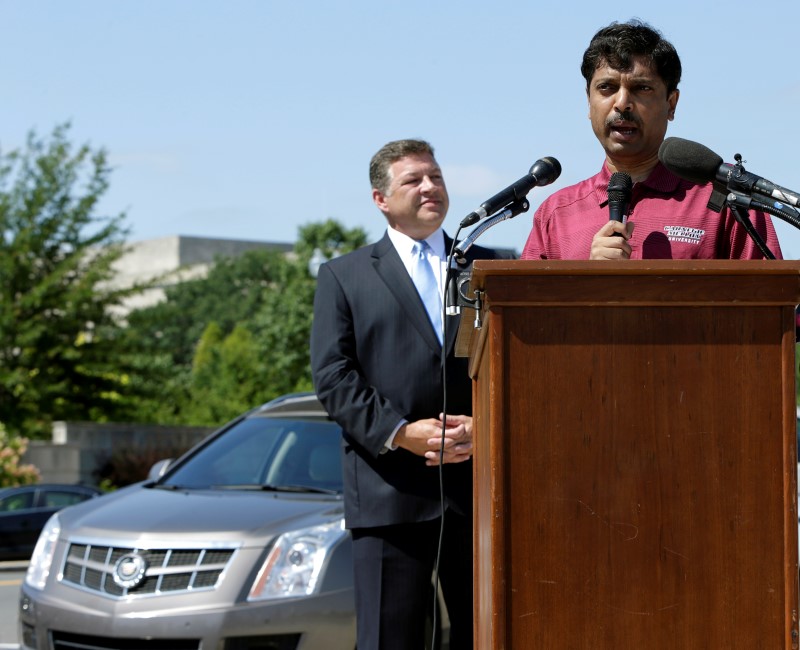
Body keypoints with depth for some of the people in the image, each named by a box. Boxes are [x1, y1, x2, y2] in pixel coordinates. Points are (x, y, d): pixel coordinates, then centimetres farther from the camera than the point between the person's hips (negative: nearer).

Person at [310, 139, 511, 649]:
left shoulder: (490, 268, 17)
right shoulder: (343, 276, 11)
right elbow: (332, 375, 0)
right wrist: (399, 432, -12)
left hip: (480, 479, 2)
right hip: (389, 488, -2)